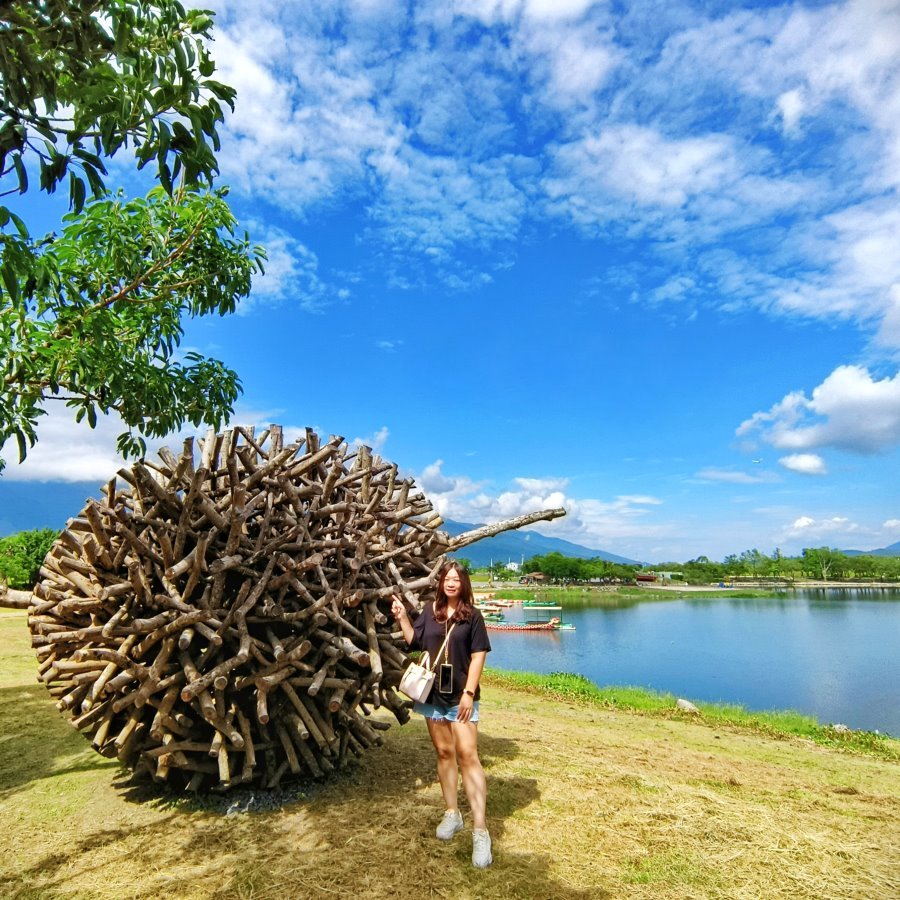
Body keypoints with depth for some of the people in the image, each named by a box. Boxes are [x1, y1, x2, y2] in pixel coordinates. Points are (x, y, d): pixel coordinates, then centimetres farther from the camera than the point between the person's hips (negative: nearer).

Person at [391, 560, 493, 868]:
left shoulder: (472, 615, -5)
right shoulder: (430, 611, 4)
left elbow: (478, 655, -7)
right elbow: (414, 642, 8)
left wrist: (469, 692, -12)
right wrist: (402, 618, -5)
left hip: (461, 695, -4)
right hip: (433, 693, 4)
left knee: (468, 756, -8)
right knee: (444, 753, 14)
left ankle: (480, 831, -5)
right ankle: (452, 814, 29)